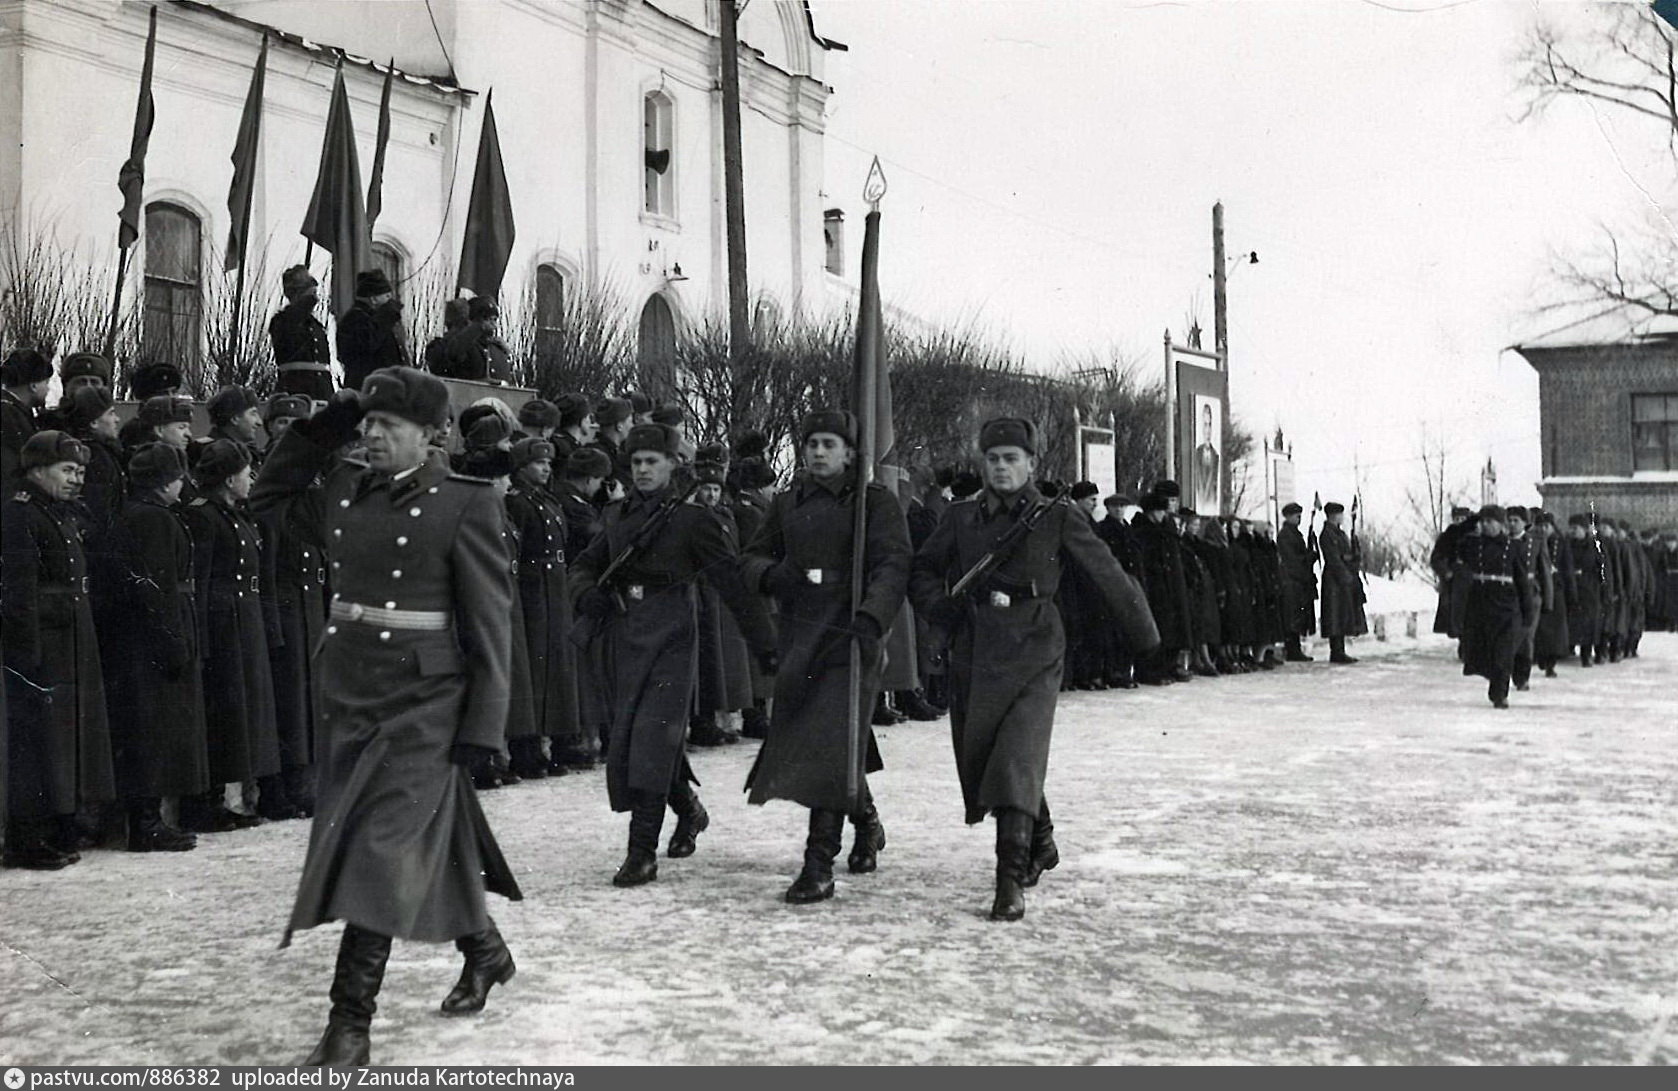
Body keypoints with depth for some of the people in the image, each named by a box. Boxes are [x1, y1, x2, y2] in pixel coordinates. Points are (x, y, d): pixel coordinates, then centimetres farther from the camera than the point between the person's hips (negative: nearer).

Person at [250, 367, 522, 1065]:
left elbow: (491, 622, -9)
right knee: (426, 839, 18)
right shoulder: (342, 488, 7)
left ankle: (350, 1026, -3)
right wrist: (319, 430, 8)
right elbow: (268, 495, 23)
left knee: (383, 849, -9)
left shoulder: (464, 504, -9)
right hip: (346, 689, 6)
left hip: (423, 699, -6)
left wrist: (482, 725, -13)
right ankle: (485, 952, 40)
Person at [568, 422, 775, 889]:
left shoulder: (691, 518, -3)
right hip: (622, 636, 6)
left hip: (670, 639, -6)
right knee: (626, 739, 11)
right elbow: (584, 564, 23)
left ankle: (643, 853, -10)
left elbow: (733, 582, -4)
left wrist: (765, 644, -6)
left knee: (652, 739, -12)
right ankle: (689, 811, 35)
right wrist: (587, 591, -2)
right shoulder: (617, 515, 13)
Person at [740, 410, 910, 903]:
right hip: (798, 635, 6)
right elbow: (754, 555, 19)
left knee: (832, 743, -14)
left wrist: (872, 616, -30)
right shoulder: (786, 505, 13)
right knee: (802, 738, 14)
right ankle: (866, 823, 40)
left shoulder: (875, 501, -3)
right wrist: (771, 573, -6)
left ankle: (818, 866, -11)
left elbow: (894, 564, -13)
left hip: (848, 635, -6)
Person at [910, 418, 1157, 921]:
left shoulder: (1057, 519, 0)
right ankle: (1041, 845, 37)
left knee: (1017, 762, -17)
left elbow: (1108, 576, 7)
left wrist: (1144, 637, 12)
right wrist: (943, 611, 1)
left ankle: (1011, 883, -14)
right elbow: (921, 571, 19)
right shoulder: (960, 519, 8)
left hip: (1034, 657, -4)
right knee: (981, 761, 11)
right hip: (974, 657, 4)